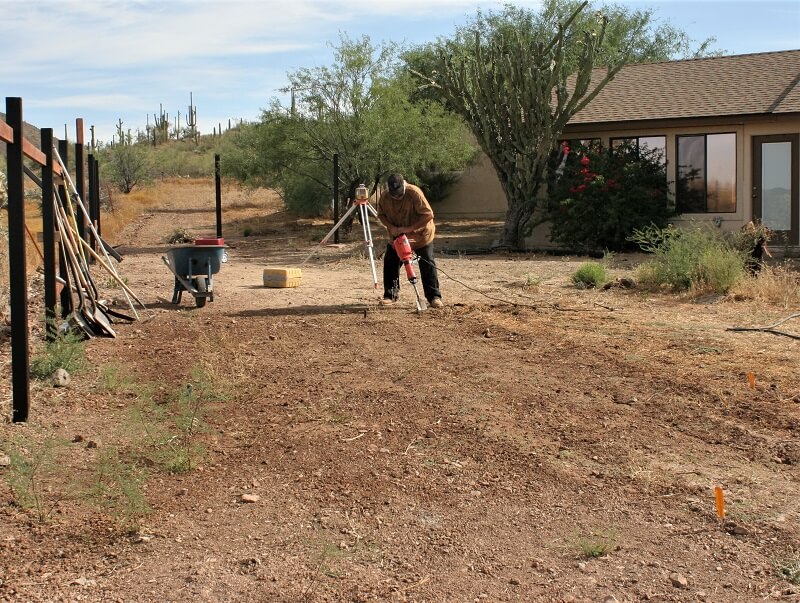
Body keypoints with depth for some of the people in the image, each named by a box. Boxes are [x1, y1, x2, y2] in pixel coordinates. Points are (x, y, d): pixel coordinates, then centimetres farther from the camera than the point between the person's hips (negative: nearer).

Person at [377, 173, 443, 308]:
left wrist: (409, 228, -30)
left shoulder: (414, 193, -28)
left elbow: (428, 214, -28)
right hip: (396, 236, 4)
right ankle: (390, 295, 14)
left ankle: (434, 297, -1)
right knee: (390, 264, 2)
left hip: (420, 235, -4)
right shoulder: (384, 197, -14)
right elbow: (381, 214, 3)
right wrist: (391, 227, -17)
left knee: (427, 265, -6)